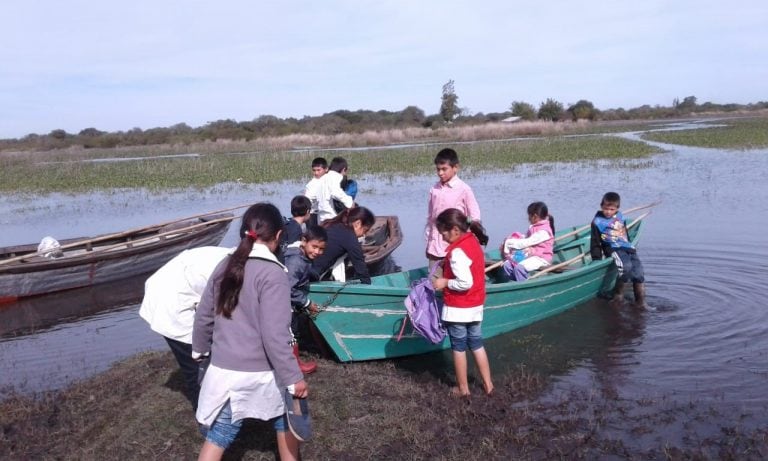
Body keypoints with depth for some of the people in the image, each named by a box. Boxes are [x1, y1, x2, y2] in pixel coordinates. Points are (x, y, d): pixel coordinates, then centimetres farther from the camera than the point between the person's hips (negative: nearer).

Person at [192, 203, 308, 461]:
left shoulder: (225, 266, 2)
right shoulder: (273, 273, -18)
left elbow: (203, 317, 12)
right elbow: (275, 335, -22)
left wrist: (200, 350, 28)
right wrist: (293, 378, -15)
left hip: (224, 370, 5)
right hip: (262, 373, -5)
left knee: (218, 435, 14)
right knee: (285, 417, 22)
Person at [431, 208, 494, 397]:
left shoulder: (457, 252, -24)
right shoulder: (474, 242, 4)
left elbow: (465, 282, -28)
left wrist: (445, 282, -15)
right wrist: (448, 265, 6)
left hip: (457, 309, -8)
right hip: (476, 306, 8)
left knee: (459, 348, 8)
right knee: (477, 345, 18)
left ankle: (463, 388, 20)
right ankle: (488, 384, 25)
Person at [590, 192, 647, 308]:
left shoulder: (620, 217, 14)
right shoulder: (597, 222, -1)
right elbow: (595, 243, 0)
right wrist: (597, 259, -4)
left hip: (627, 247, 6)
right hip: (613, 248, -6)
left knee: (639, 272, -8)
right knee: (626, 266, -33)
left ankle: (641, 302, -2)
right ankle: (618, 291, -12)